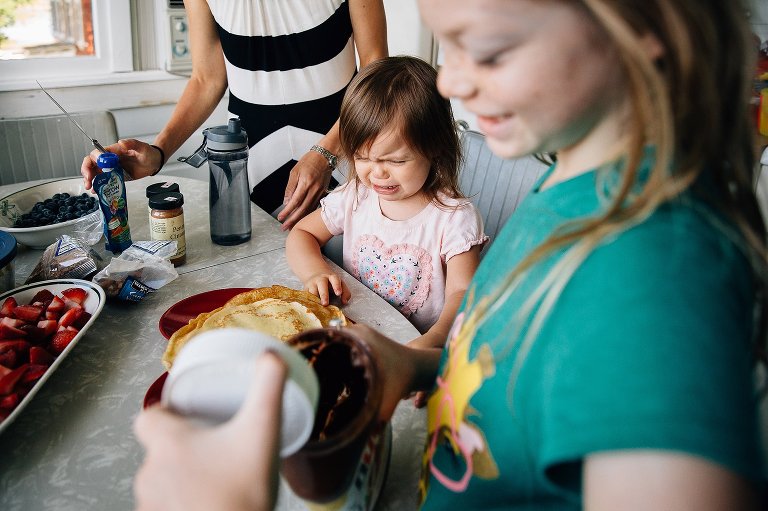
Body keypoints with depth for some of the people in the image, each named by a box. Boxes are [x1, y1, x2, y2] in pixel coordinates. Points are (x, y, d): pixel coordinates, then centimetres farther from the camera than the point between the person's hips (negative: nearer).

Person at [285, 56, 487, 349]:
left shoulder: (454, 217, -14)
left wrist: (432, 342, -42)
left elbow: (463, 292, -21)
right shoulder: (355, 196, 1)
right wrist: (316, 273, -13)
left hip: (415, 341, -4)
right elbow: (301, 234, 10)